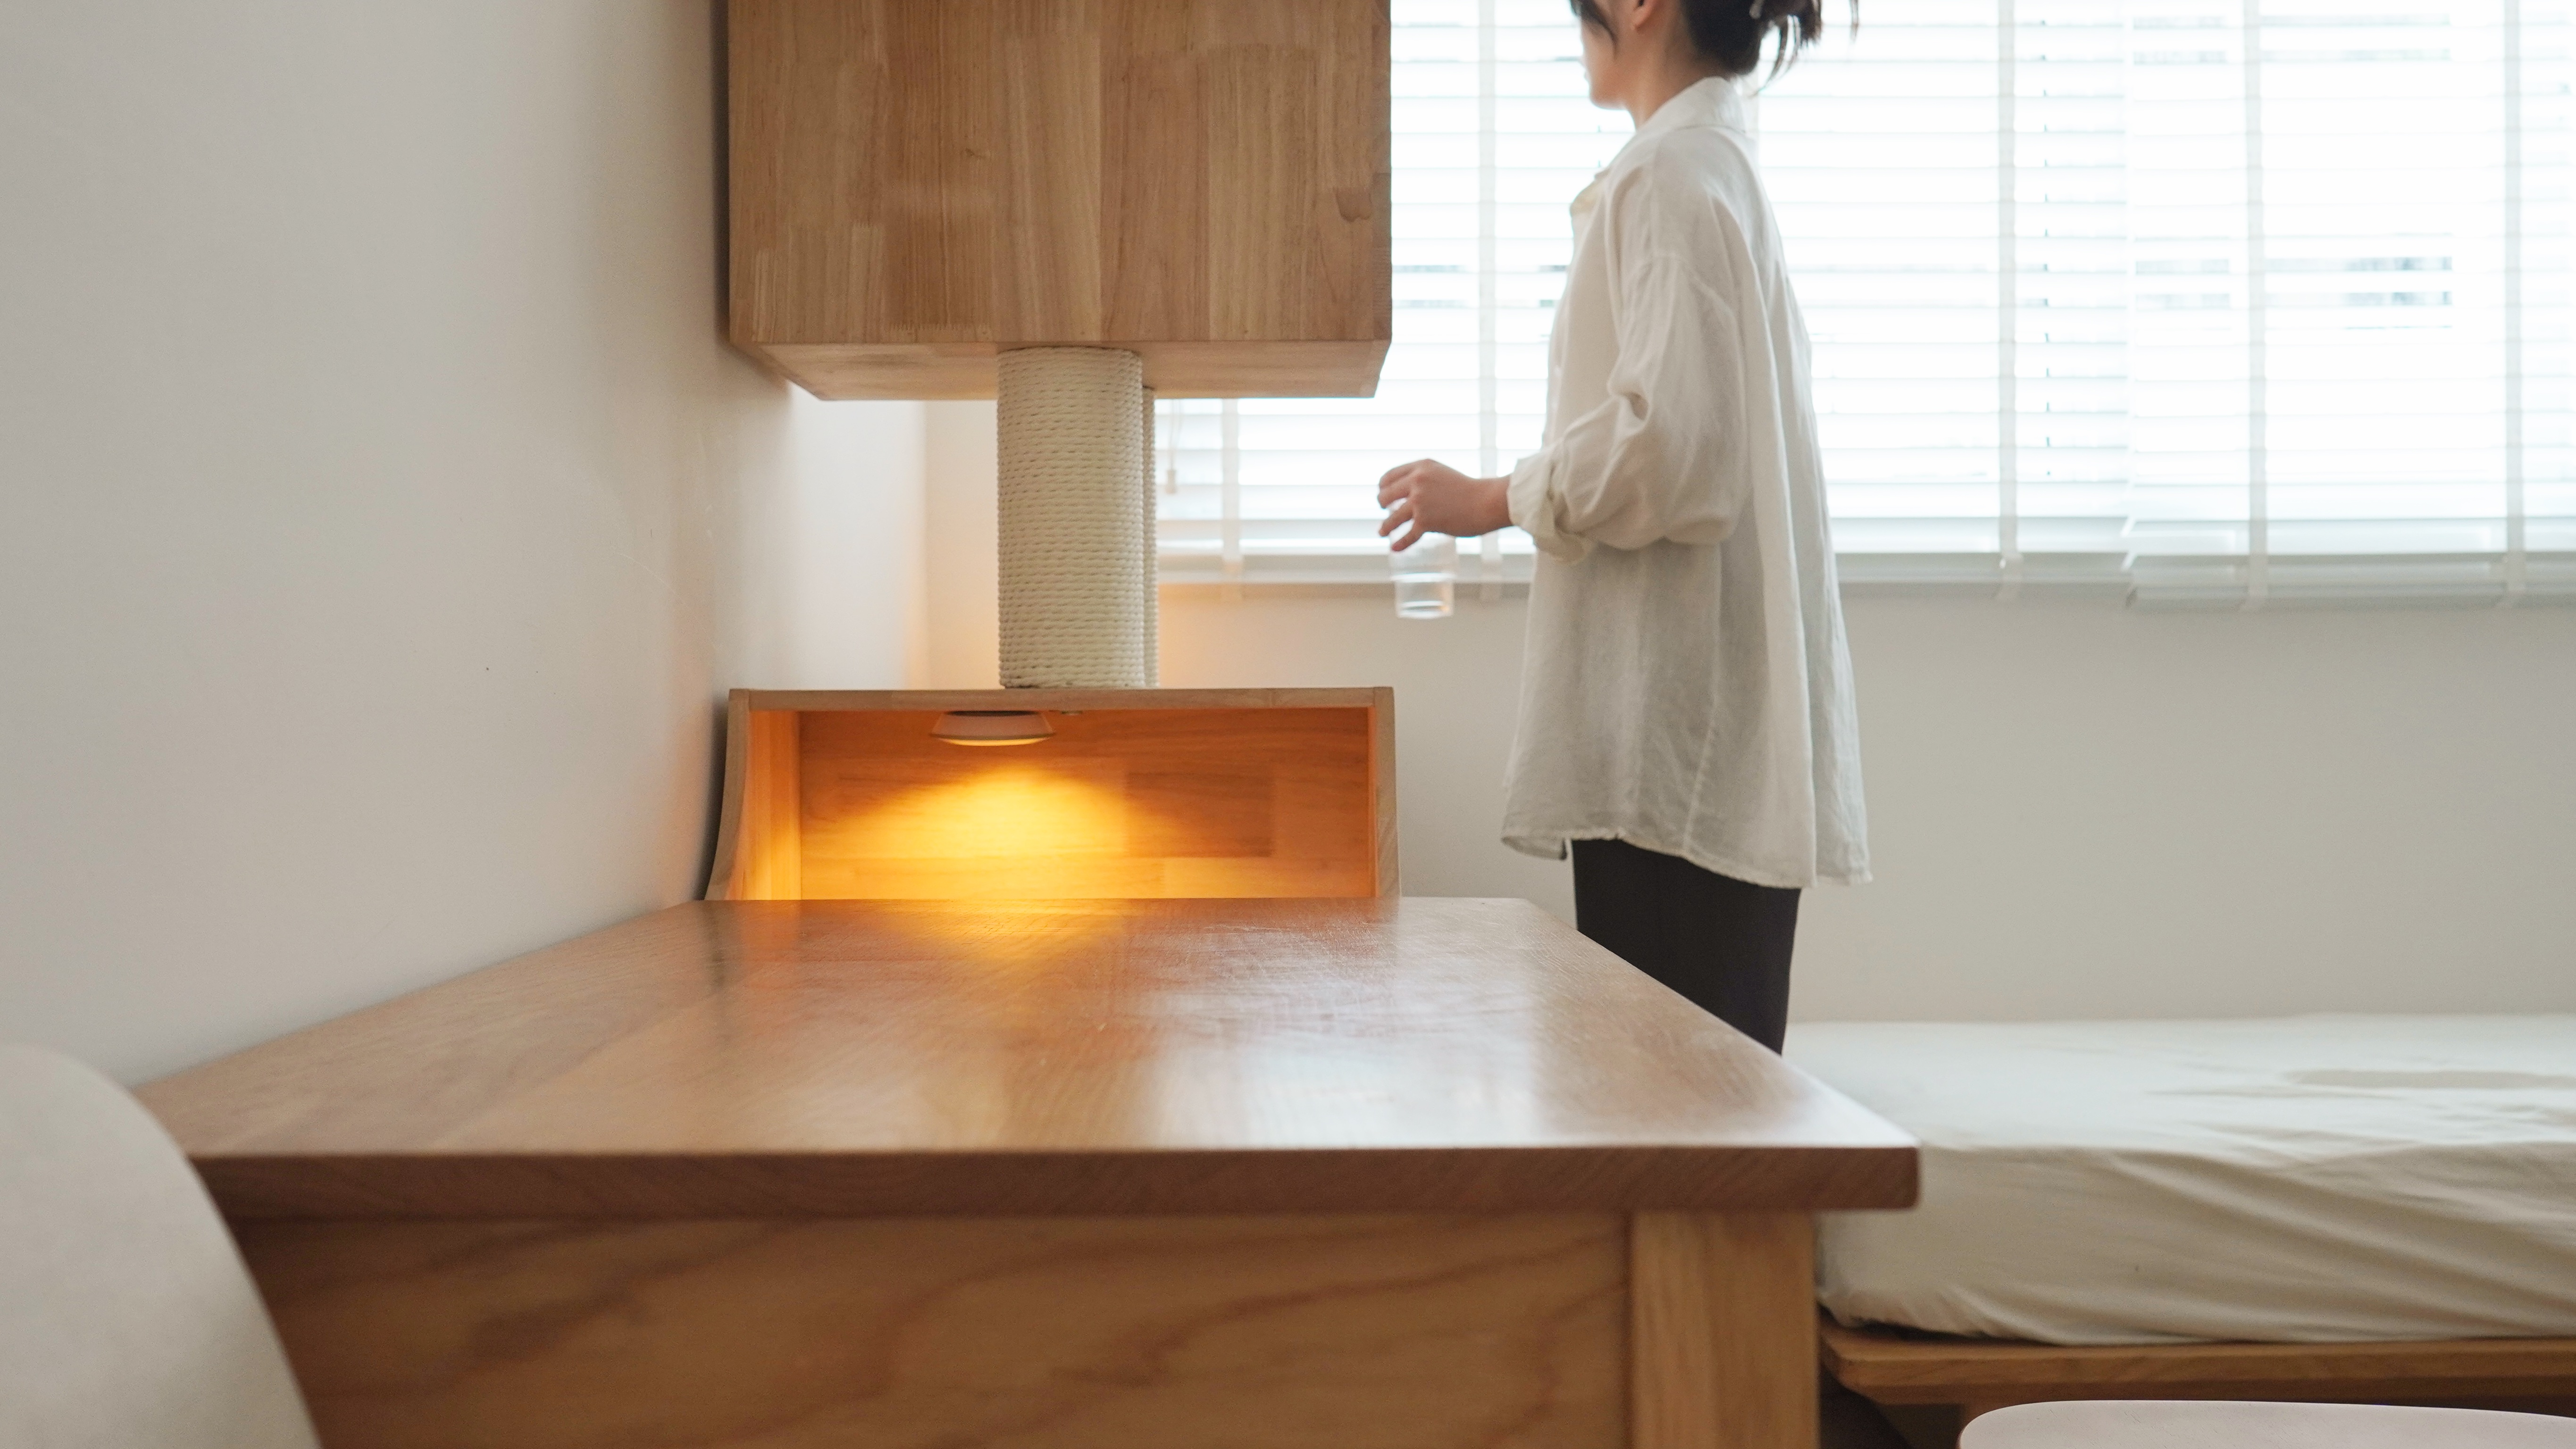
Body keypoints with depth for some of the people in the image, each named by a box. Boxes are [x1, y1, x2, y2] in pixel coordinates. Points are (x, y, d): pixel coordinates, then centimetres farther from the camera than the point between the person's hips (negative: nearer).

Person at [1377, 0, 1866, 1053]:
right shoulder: (1721, 164, 20)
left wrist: (1489, 502, -7)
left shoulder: (1673, 173, -9)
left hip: (1674, 727, -10)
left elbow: (1667, 440, -20)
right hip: (1695, 729, 10)